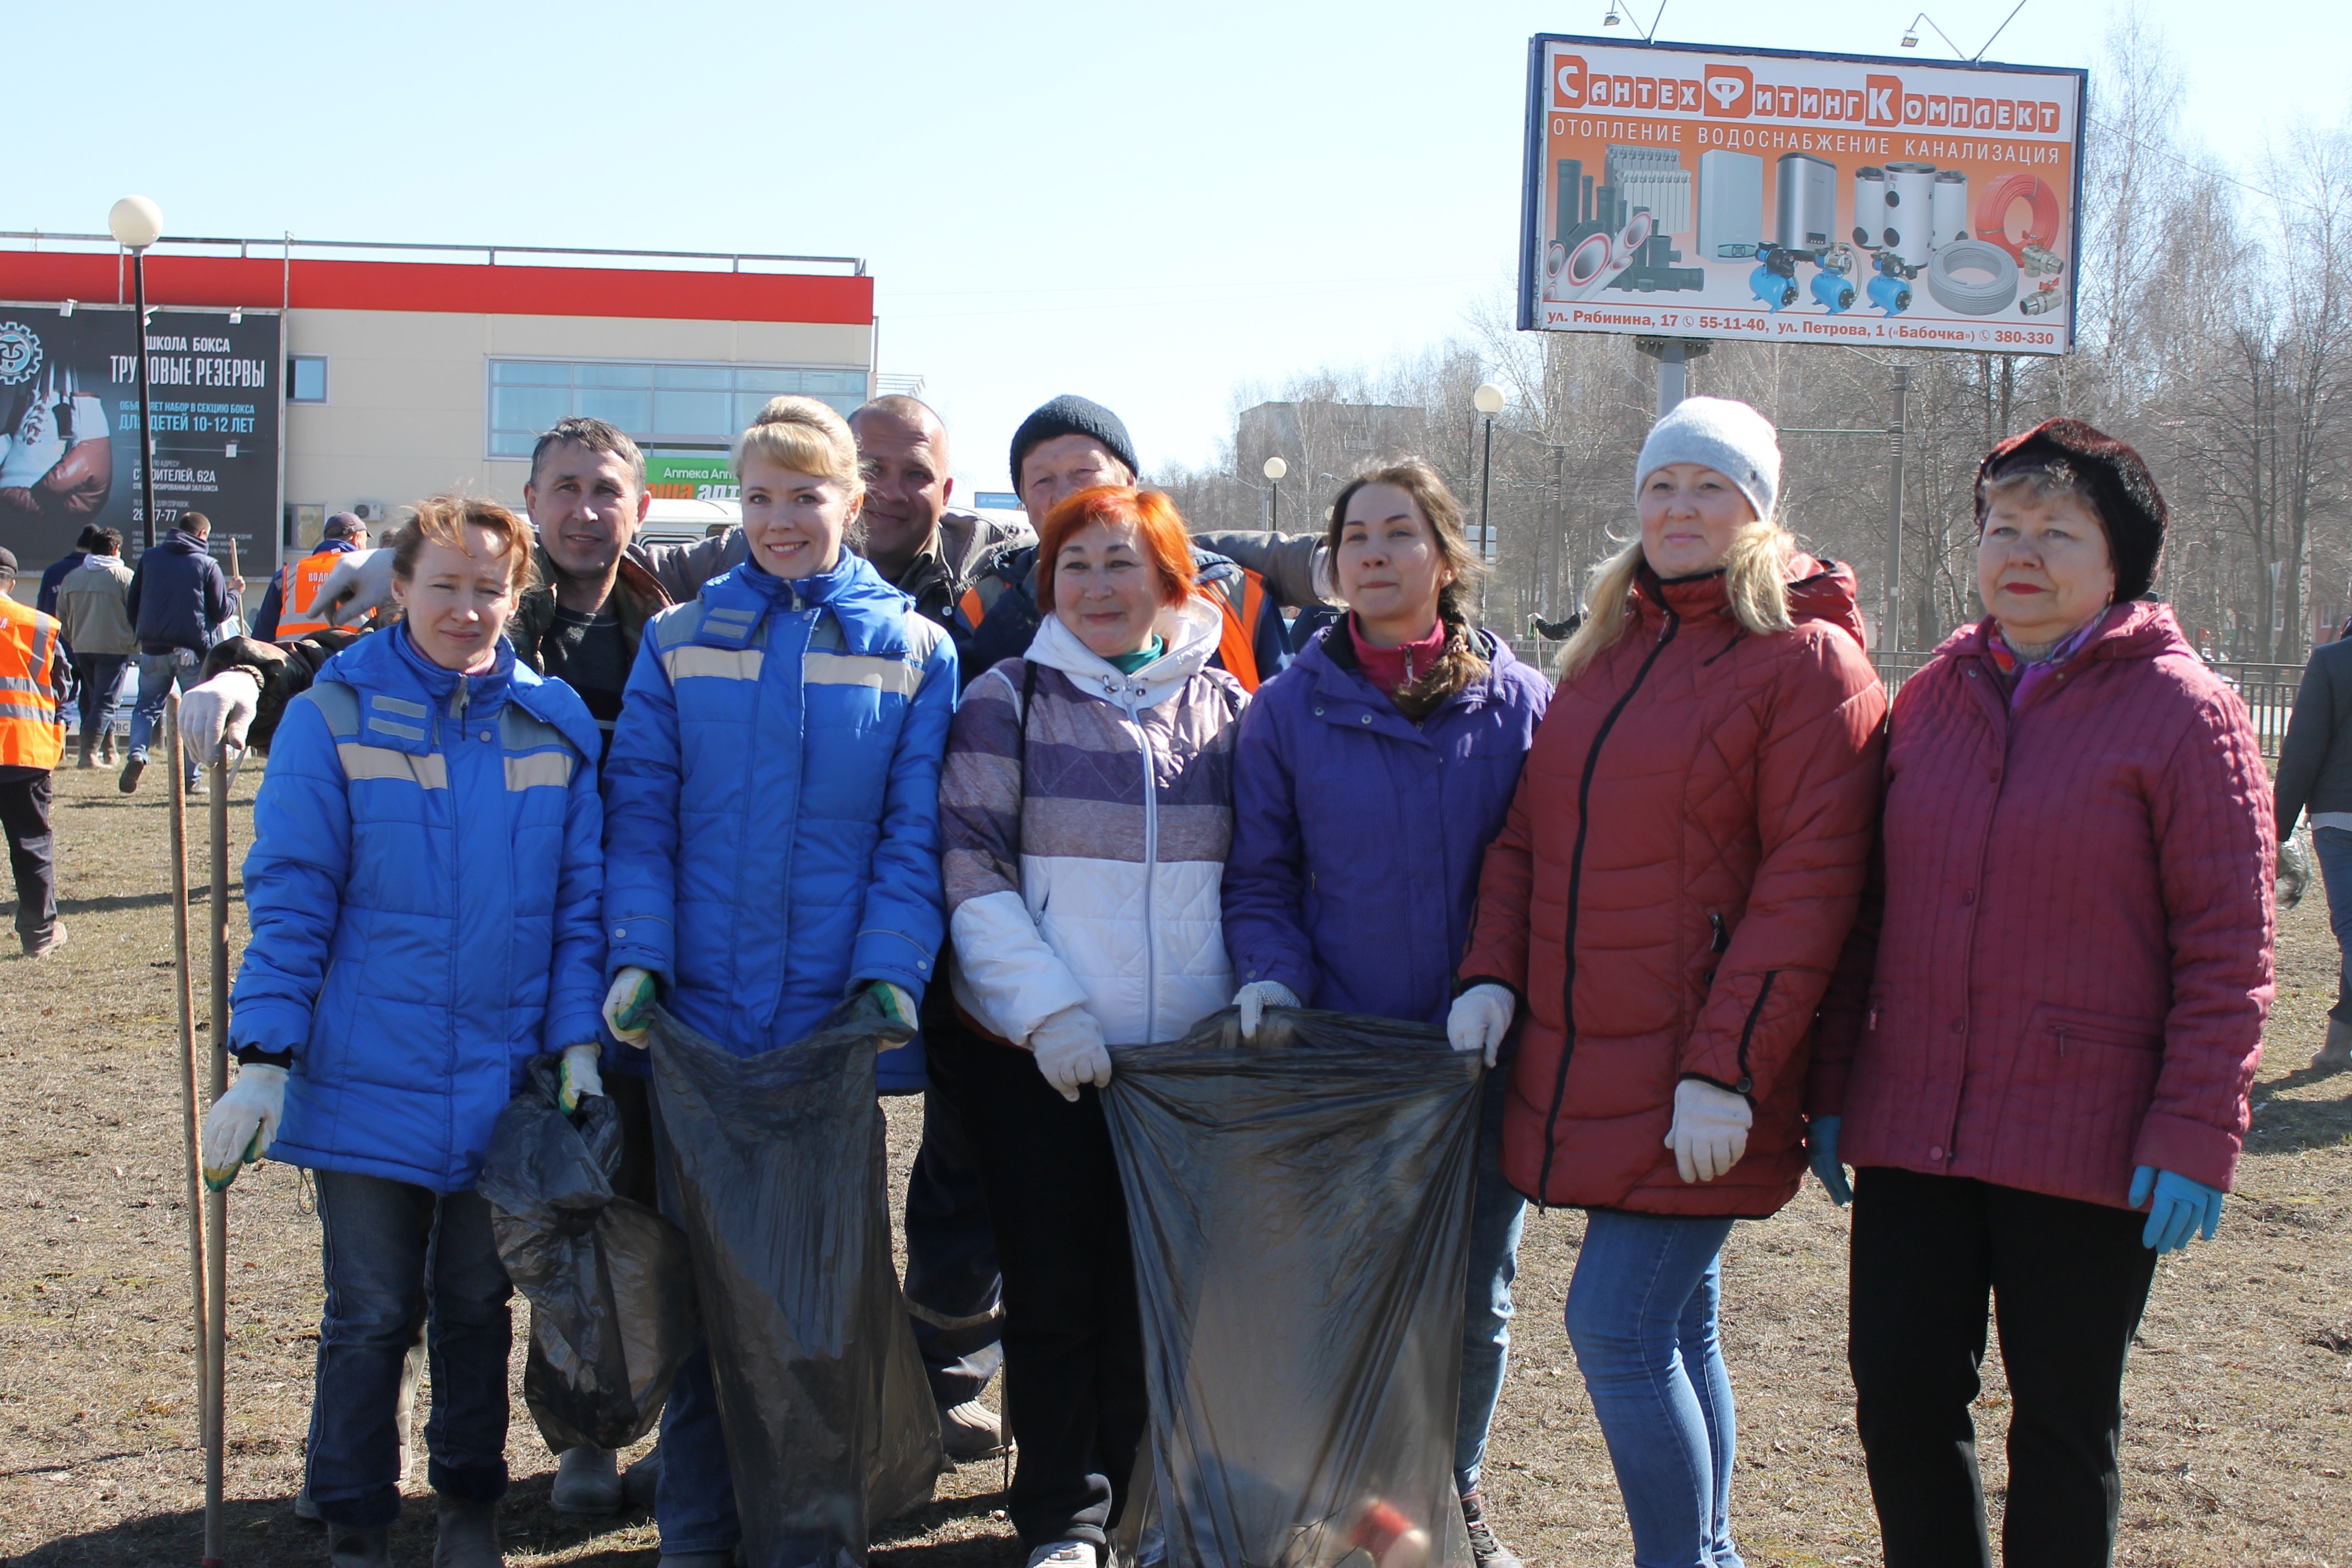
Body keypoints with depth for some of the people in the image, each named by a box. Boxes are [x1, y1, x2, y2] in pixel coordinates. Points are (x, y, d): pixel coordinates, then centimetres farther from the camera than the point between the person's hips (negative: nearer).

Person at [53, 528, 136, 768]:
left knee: (94, 699, 16)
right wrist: (135, 645, 6)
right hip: (114, 647, -5)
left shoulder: (71, 577, 7)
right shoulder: (124, 576, -7)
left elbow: (61, 618, 12)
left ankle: (108, 751, 21)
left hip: (81, 648, 5)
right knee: (105, 701, -4)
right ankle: (90, 752, -15)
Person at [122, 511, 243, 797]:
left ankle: (138, 753, -10)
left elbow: (132, 603, 11)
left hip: (153, 649, 3)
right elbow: (221, 612, -1)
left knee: (147, 706, 15)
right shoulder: (207, 565, -4)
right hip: (192, 652, -2)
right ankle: (191, 778, 4)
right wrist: (234, 592, 18)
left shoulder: (149, 558, 6)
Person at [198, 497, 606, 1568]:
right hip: (368, 1082, -2)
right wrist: (265, 1058, -11)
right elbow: (289, 899, -7)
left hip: (506, 1081, 2)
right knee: (370, 1317, 6)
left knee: (477, 1307, 16)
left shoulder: (555, 724, 2)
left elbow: (579, 897, 5)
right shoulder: (333, 718, -6)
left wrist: (578, 1039, -2)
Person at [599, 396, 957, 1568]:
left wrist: (891, 971, -13)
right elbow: (639, 814, 2)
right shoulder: (679, 643, 6)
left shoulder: (914, 653, 4)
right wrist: (637, 955, -12)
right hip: (700, 1019, 1)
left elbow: (915, 835, -1)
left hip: (833, 1025, 0)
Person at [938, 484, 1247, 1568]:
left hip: (1191, 1055, 2)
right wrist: (1045, 1007, -13)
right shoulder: (1007, 702, 1)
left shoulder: (1226, 708, 9)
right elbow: (971, 869, -4)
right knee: (1054, 1291, 4)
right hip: (1039, 1055, -2)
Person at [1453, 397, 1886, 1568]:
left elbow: (1808, 882, -15)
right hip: (1585, 1065, 7)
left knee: (1618, 1329, -9)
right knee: (1674, 1328, 16)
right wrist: (1493, 973, 0)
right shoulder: (1605, 652, 14)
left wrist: (1725, 1067, -20)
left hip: (1696, 1083, -7)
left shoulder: (1806, 659, -8)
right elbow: (1528, 831, 16)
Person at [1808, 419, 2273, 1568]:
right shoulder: (1932, 697, 10)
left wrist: (2196, 1132, -14)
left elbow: (2228, 948, -8)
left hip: (2086, 1141, -4)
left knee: (2063, 1419, 7)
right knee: (1900, 1392, 5)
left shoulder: (2184, 711, -5)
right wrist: (1833, 1086, 11)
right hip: (1912, 1126, 5)